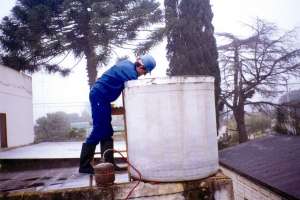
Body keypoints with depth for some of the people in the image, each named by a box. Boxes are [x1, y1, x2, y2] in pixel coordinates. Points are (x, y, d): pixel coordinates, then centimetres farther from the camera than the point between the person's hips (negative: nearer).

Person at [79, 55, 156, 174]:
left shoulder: (128, 65, 12)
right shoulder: (131, 72, -16)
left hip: (100, 96, 10)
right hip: (100, 96, -10)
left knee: (106, 131, 7)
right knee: (99, 130, -8)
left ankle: (109, 163, 10)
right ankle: (84, 166, -3)